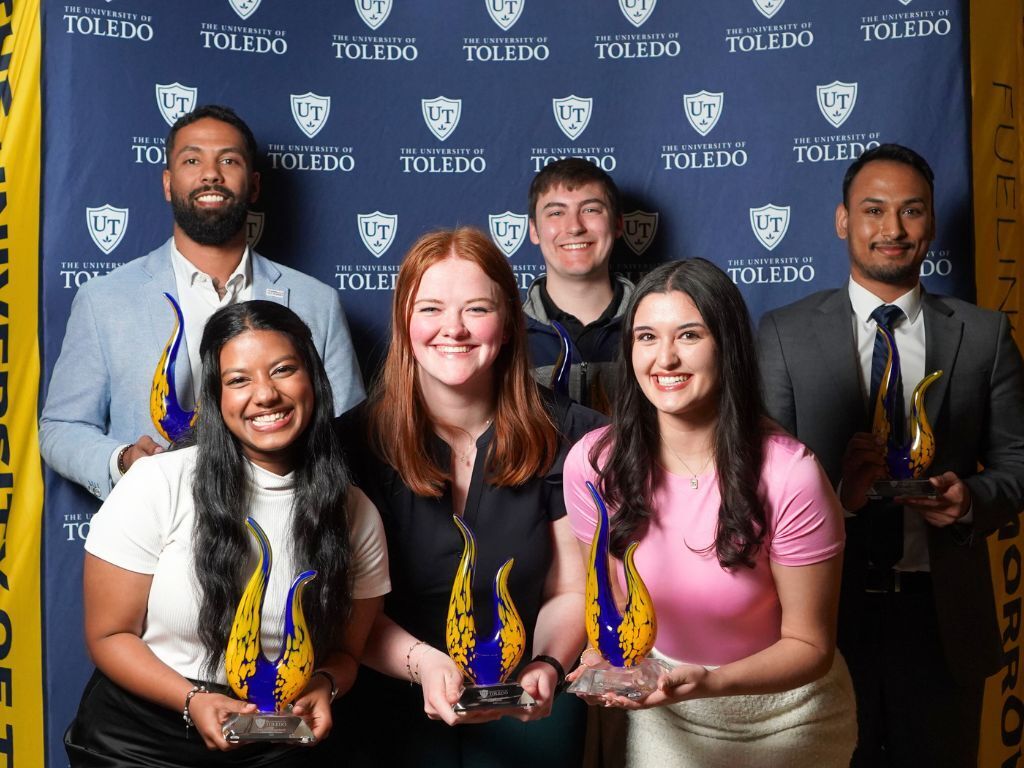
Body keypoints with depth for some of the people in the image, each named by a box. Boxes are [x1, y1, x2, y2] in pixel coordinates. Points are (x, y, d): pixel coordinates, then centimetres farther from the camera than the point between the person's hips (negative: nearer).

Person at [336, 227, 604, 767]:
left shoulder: (564, 437, -7)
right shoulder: (357, 441, -10)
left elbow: (569, 592, -2)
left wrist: (547, 666, -19)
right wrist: (423, 663, -23)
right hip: (395, 710, 0)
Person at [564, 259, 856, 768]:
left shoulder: (789, 475, -27)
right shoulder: (593, 464, -18)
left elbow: (809, 644, -16)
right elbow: (612, 601, -2)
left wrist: (709, 681, -31)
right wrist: (602, 659, -22)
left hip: (784, 716, -2)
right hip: (663, 716, 2)